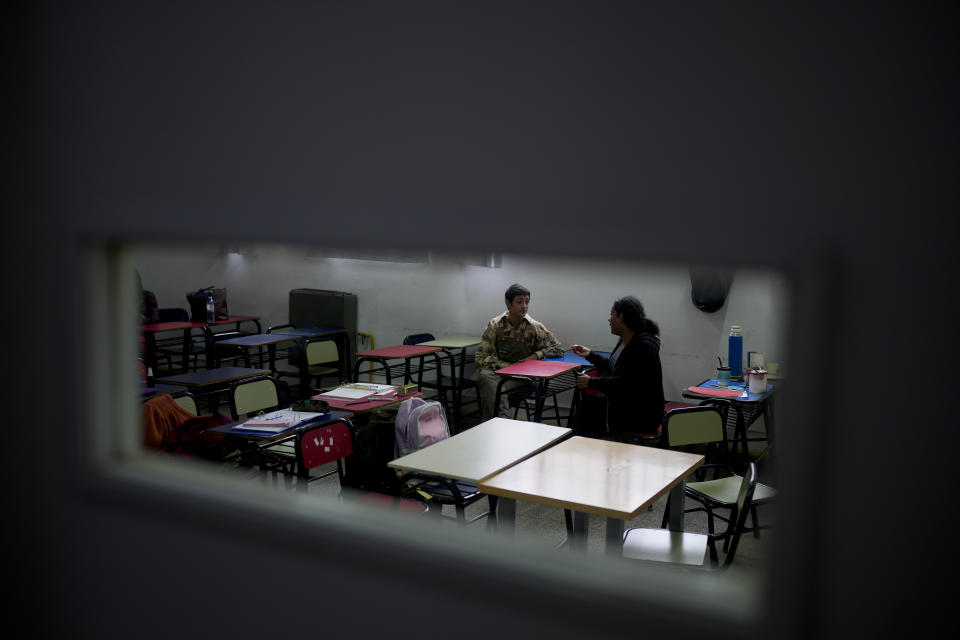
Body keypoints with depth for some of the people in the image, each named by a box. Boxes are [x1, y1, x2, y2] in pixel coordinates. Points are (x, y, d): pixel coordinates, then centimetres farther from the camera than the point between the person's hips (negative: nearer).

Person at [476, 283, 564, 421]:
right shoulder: (495, 325, -1)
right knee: (485, 376, -34)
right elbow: (481, 357, -5)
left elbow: (558, 349, 5)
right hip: (497, 371, 1)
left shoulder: (534, 327, 0)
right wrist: (509, 366, -18)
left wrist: (534, 356, -11)